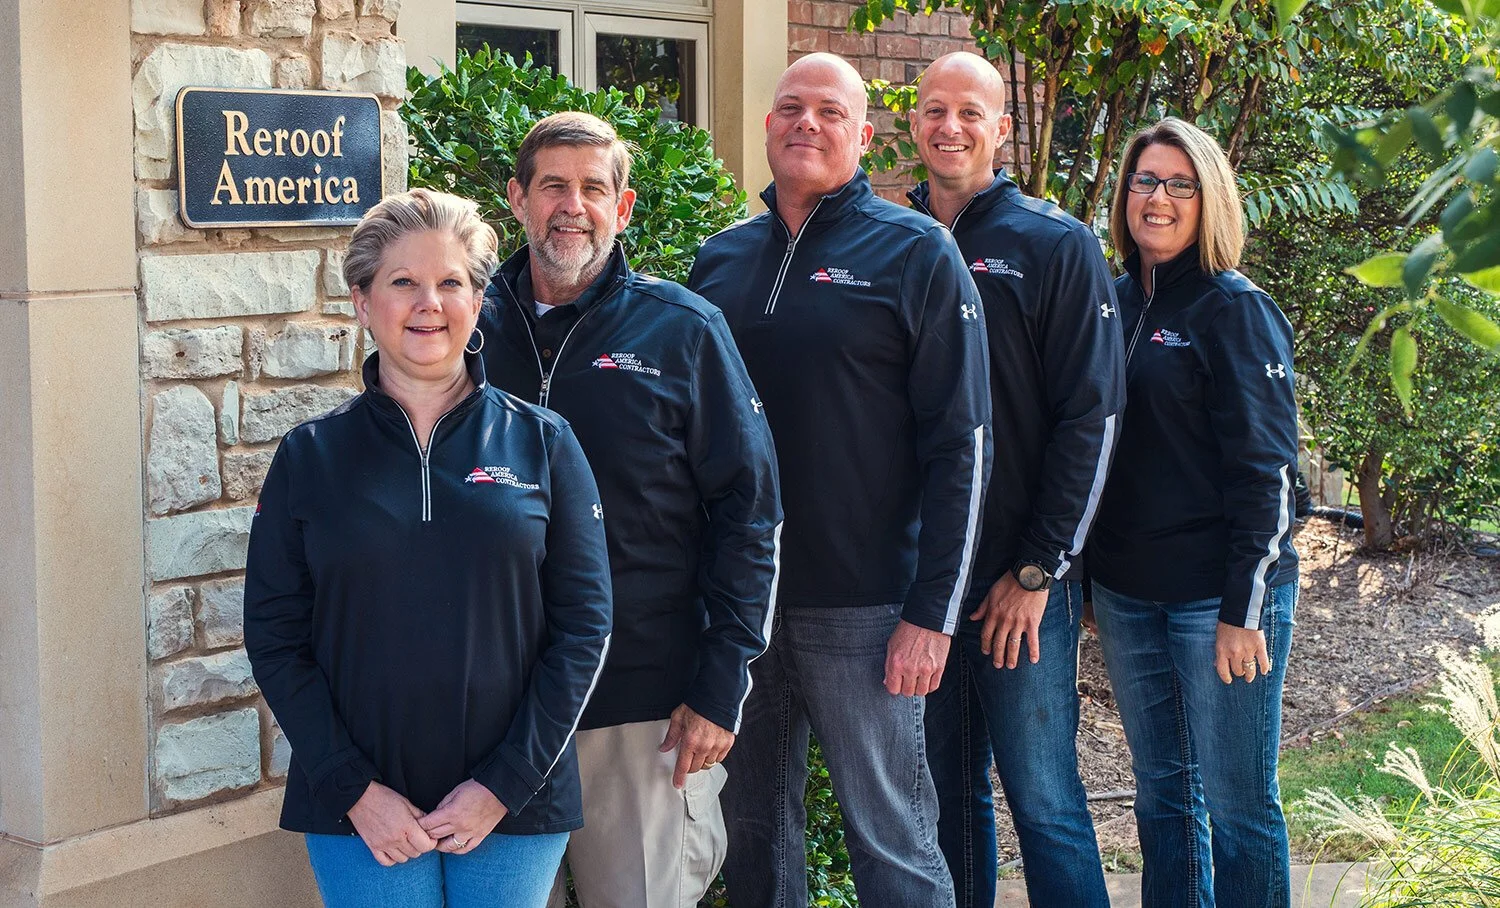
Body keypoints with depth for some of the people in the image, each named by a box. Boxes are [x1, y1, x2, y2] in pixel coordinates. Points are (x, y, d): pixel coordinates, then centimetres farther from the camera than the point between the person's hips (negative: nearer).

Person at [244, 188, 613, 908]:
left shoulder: (543, 443, 2)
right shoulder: (309, 457, 3)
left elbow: (584, 625, -1)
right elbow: (275, 637, 1)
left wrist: (505, 784, -9)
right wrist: (355, 791, -9)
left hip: (515, 804, 0)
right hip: (360, 816, 0)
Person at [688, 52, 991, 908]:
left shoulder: (916, 253, -3)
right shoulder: (722, 257, 11)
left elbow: (961, 444, -7)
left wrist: (933, 612, -12)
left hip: (862, 609, -4)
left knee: (893, 837, 2)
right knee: (753, 827, 13)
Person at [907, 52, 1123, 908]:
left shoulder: (1057, 246, -2)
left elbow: (1092, 418, -7)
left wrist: (1038, 569, -12)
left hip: (1023, 580, -4)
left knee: (1044, 804, 0)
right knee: (947, 793, 12)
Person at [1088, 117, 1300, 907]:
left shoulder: (1234, 310, -8)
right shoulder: (1114, 302, 9)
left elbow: (1265, 469, -11)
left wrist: (1245, 610, -16)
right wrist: (1085, 576, 12)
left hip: (1218, 595, -6)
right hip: (1126, 591, 6)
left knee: (1237, 804, 2)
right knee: (1161, 792, 14)